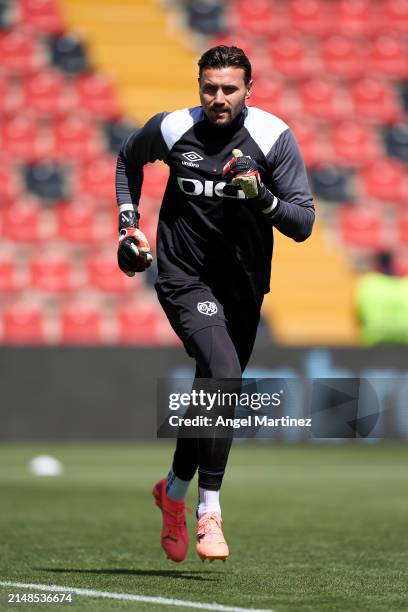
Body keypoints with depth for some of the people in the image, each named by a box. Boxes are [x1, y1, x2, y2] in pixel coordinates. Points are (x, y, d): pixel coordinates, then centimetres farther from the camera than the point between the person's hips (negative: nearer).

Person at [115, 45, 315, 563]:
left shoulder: (274, 137, -9)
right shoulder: (171, 130, -7)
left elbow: (303, 224, -11)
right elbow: (129, 158, 17)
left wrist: (262, 196, -28)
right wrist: (129, 223, 8)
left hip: (243, 287, 3)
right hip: (184, 278, -3)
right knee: (223, 374, -25)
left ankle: (174, 491, 38)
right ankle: (209, 513, -19)